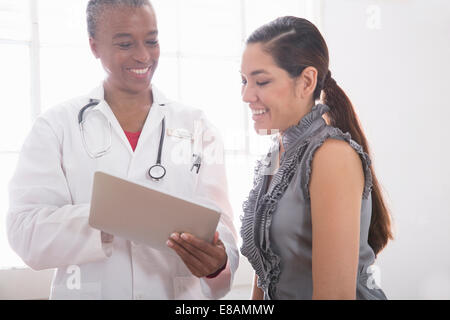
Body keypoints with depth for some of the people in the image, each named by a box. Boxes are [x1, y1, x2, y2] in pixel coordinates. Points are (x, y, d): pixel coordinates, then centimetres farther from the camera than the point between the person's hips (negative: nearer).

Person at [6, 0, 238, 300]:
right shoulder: (56, 126, -4)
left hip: (181, 294, 2)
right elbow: (25, 233, -14)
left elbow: (219, 225, -6)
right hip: (87, 290, -1)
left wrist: (218, 263, -28)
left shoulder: (197, 127, 1)